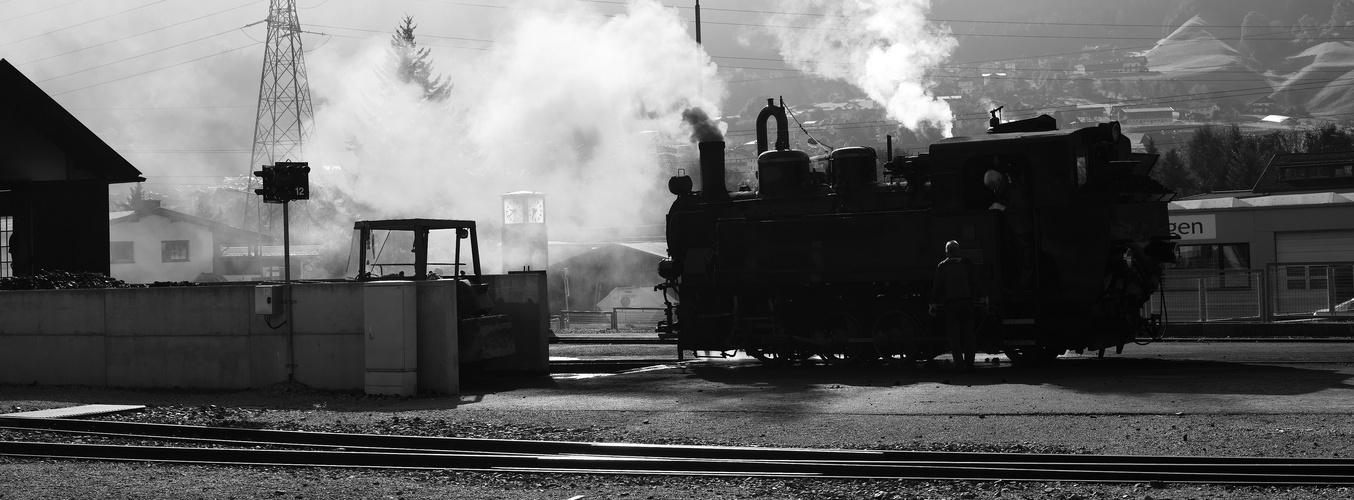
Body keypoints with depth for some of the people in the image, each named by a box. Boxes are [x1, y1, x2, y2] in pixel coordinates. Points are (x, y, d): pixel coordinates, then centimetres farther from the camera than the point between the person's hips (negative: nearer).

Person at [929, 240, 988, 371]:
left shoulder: (942, 267, 5)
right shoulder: (967, 264, 8)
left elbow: (937, 287, 2)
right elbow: (976, 283, 4)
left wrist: (933, 304, 4)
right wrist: (983, 298, 6)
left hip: (950, 303, -1)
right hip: (966, 301, 1)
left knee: (954, 335, 0)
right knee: (968, 333, 8)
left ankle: (959, 363, -9)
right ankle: (969, 362, 6)